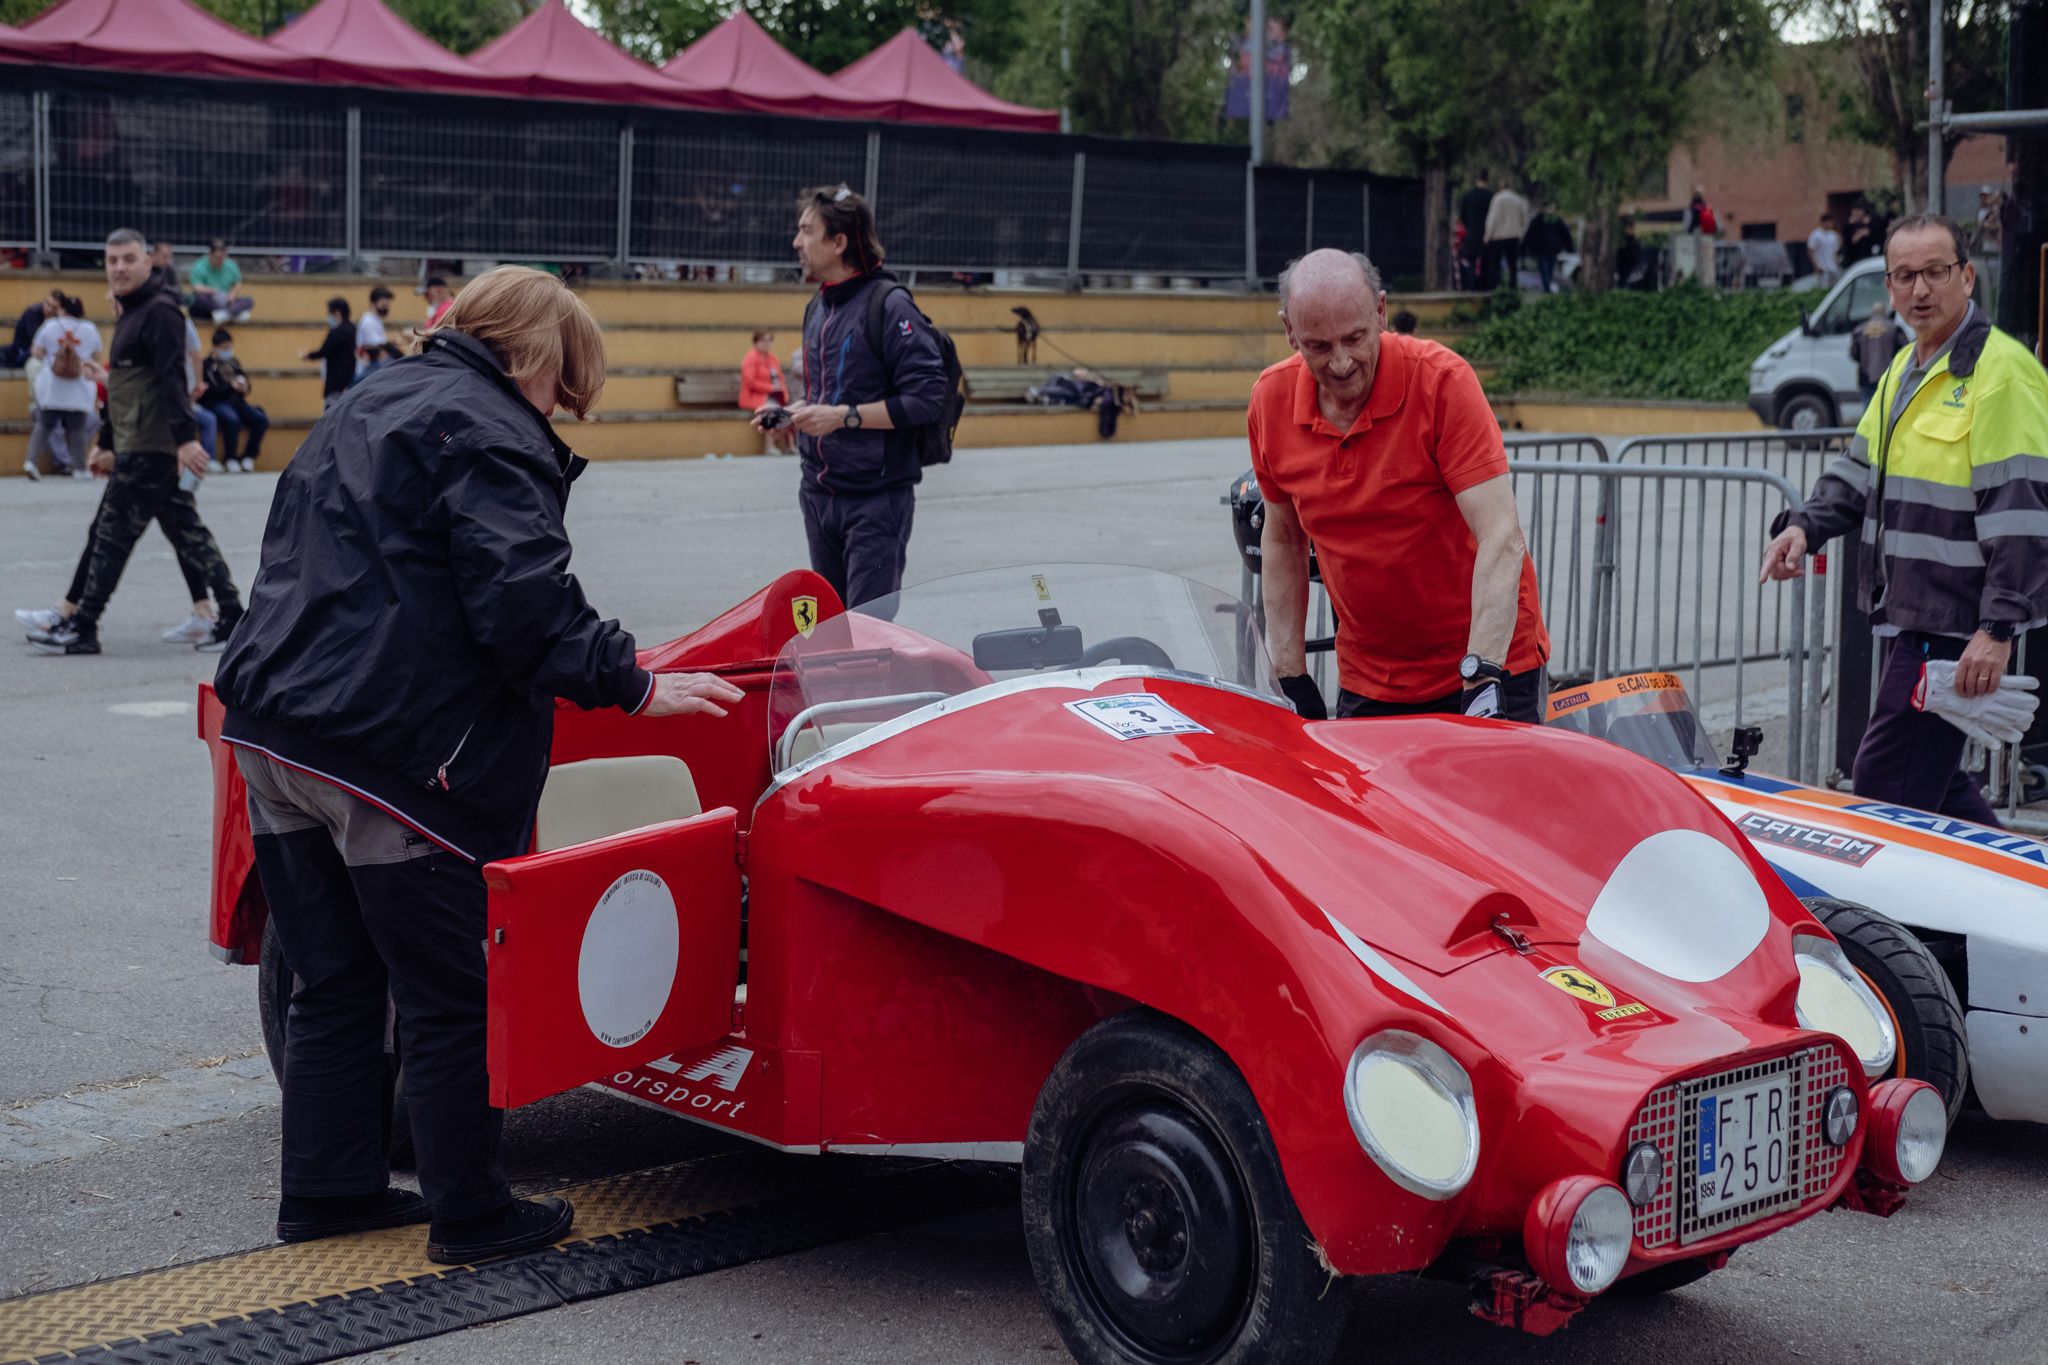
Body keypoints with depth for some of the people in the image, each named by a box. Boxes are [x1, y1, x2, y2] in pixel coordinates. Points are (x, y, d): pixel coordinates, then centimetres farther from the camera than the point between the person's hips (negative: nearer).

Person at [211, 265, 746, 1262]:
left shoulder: (363, 408, 21)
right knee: (452, 995, 3)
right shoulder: (491, 434, -9)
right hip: (399, 754, -9)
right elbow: (524, 601, -20)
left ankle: (325, 1189, 27)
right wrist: (633, 686, -13)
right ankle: (469, 1214, 11)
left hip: (276, 727, 9)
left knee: (332, 981, 18)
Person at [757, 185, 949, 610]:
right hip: (819, 495, 9)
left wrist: (844, 416, -22)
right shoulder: (818, 308, 13)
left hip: (876, 500, -8)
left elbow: (926, 397, -21)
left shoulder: (890, 305, -14)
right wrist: (791, 413, 6)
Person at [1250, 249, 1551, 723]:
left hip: (1488, 665, -4)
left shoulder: (1442, 379, -18)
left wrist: (1483, 674, -32)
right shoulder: (1270, 400, -5)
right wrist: (1290, 673, 5)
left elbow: (1502, 538, -23)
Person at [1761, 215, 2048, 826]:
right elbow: (1861, 470, 24)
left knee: (1885, 784, -10)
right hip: (1912, 615, 10)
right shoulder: (1906, 368, 15)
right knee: (1927, 779, 16)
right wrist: (1805, 526, 4)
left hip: (1958, 626, -9)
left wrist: (1998, 629, -25)